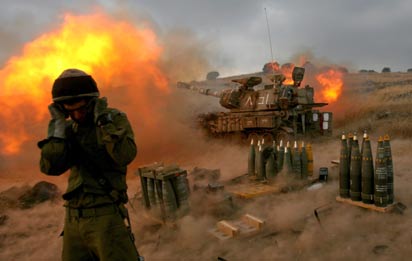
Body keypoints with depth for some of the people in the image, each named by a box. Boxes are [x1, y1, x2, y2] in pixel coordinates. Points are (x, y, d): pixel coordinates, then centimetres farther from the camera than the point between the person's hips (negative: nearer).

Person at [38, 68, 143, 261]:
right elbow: (51, 167, -5)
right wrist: (57, 124, -7)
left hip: (106, 216, -5)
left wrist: (103, 119, -20)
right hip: (73, 219, 5)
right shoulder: (69, 129, 8)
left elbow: (125, 155, -22)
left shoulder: (115, 119, -5)